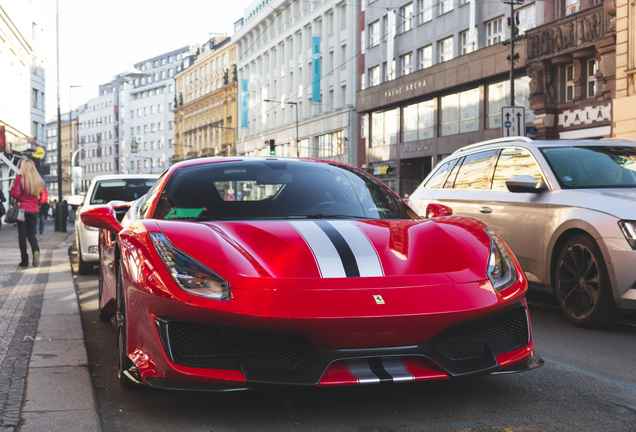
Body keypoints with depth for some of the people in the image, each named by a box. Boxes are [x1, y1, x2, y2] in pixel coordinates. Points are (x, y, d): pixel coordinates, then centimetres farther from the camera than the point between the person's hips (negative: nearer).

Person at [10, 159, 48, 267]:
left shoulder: (20, 178, -10)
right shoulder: (39, 180, 4)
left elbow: (15, 194, -16)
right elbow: (44, 197, 5)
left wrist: (11, 189, 3)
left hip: (22, 209, -4)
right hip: (34, 210, 4)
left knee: (22, 235, 5)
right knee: (31, 234, 14)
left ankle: (24, 259, 2)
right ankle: (36, 250, -15)